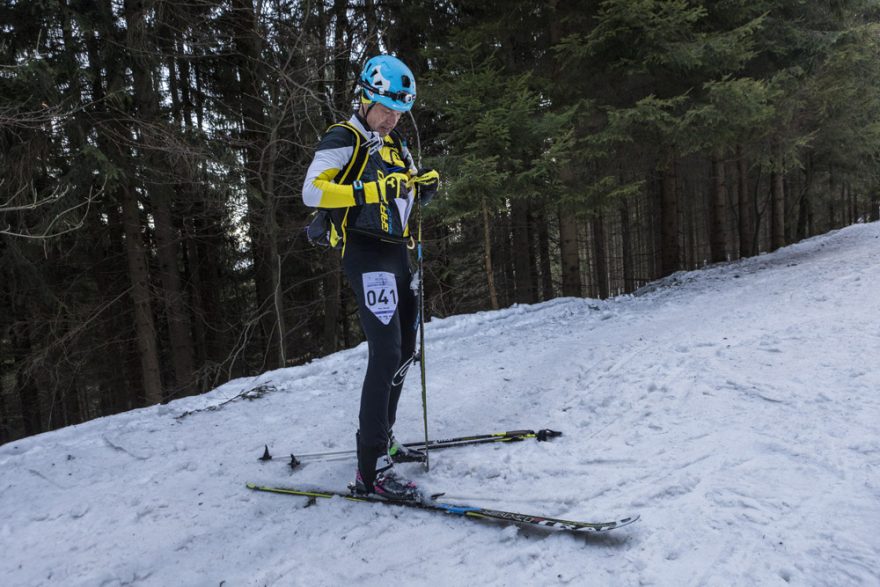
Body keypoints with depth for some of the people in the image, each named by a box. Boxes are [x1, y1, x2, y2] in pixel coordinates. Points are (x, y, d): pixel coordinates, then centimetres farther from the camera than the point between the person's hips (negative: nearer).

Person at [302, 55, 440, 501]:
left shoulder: (394, 145, 20)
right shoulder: (343, 140, -4)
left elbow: (410, 197, 25)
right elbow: (312, 192, -17)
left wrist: (426, 185, 3)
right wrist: (370, 191, -25)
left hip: (395, 252, 9)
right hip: (365, 251, -9)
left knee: (404, 351, 14)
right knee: (386, 353, -18)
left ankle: (381, 439, 29)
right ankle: (371, 469, -14)